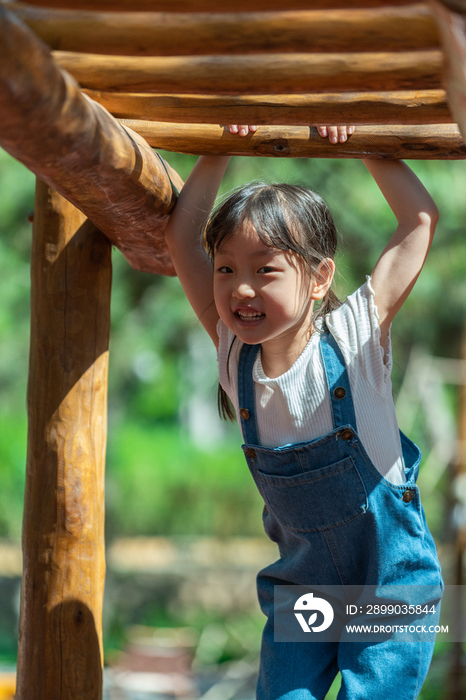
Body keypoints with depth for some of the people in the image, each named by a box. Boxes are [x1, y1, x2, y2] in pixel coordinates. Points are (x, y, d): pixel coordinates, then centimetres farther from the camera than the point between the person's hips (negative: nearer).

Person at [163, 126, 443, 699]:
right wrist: (222, 150, -9)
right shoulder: (235, 351, -8)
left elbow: (421, 217, -13)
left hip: (392, 581, -3)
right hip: (302, 584, 3)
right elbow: (181, 234, -9)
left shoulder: (355, 337, -17)